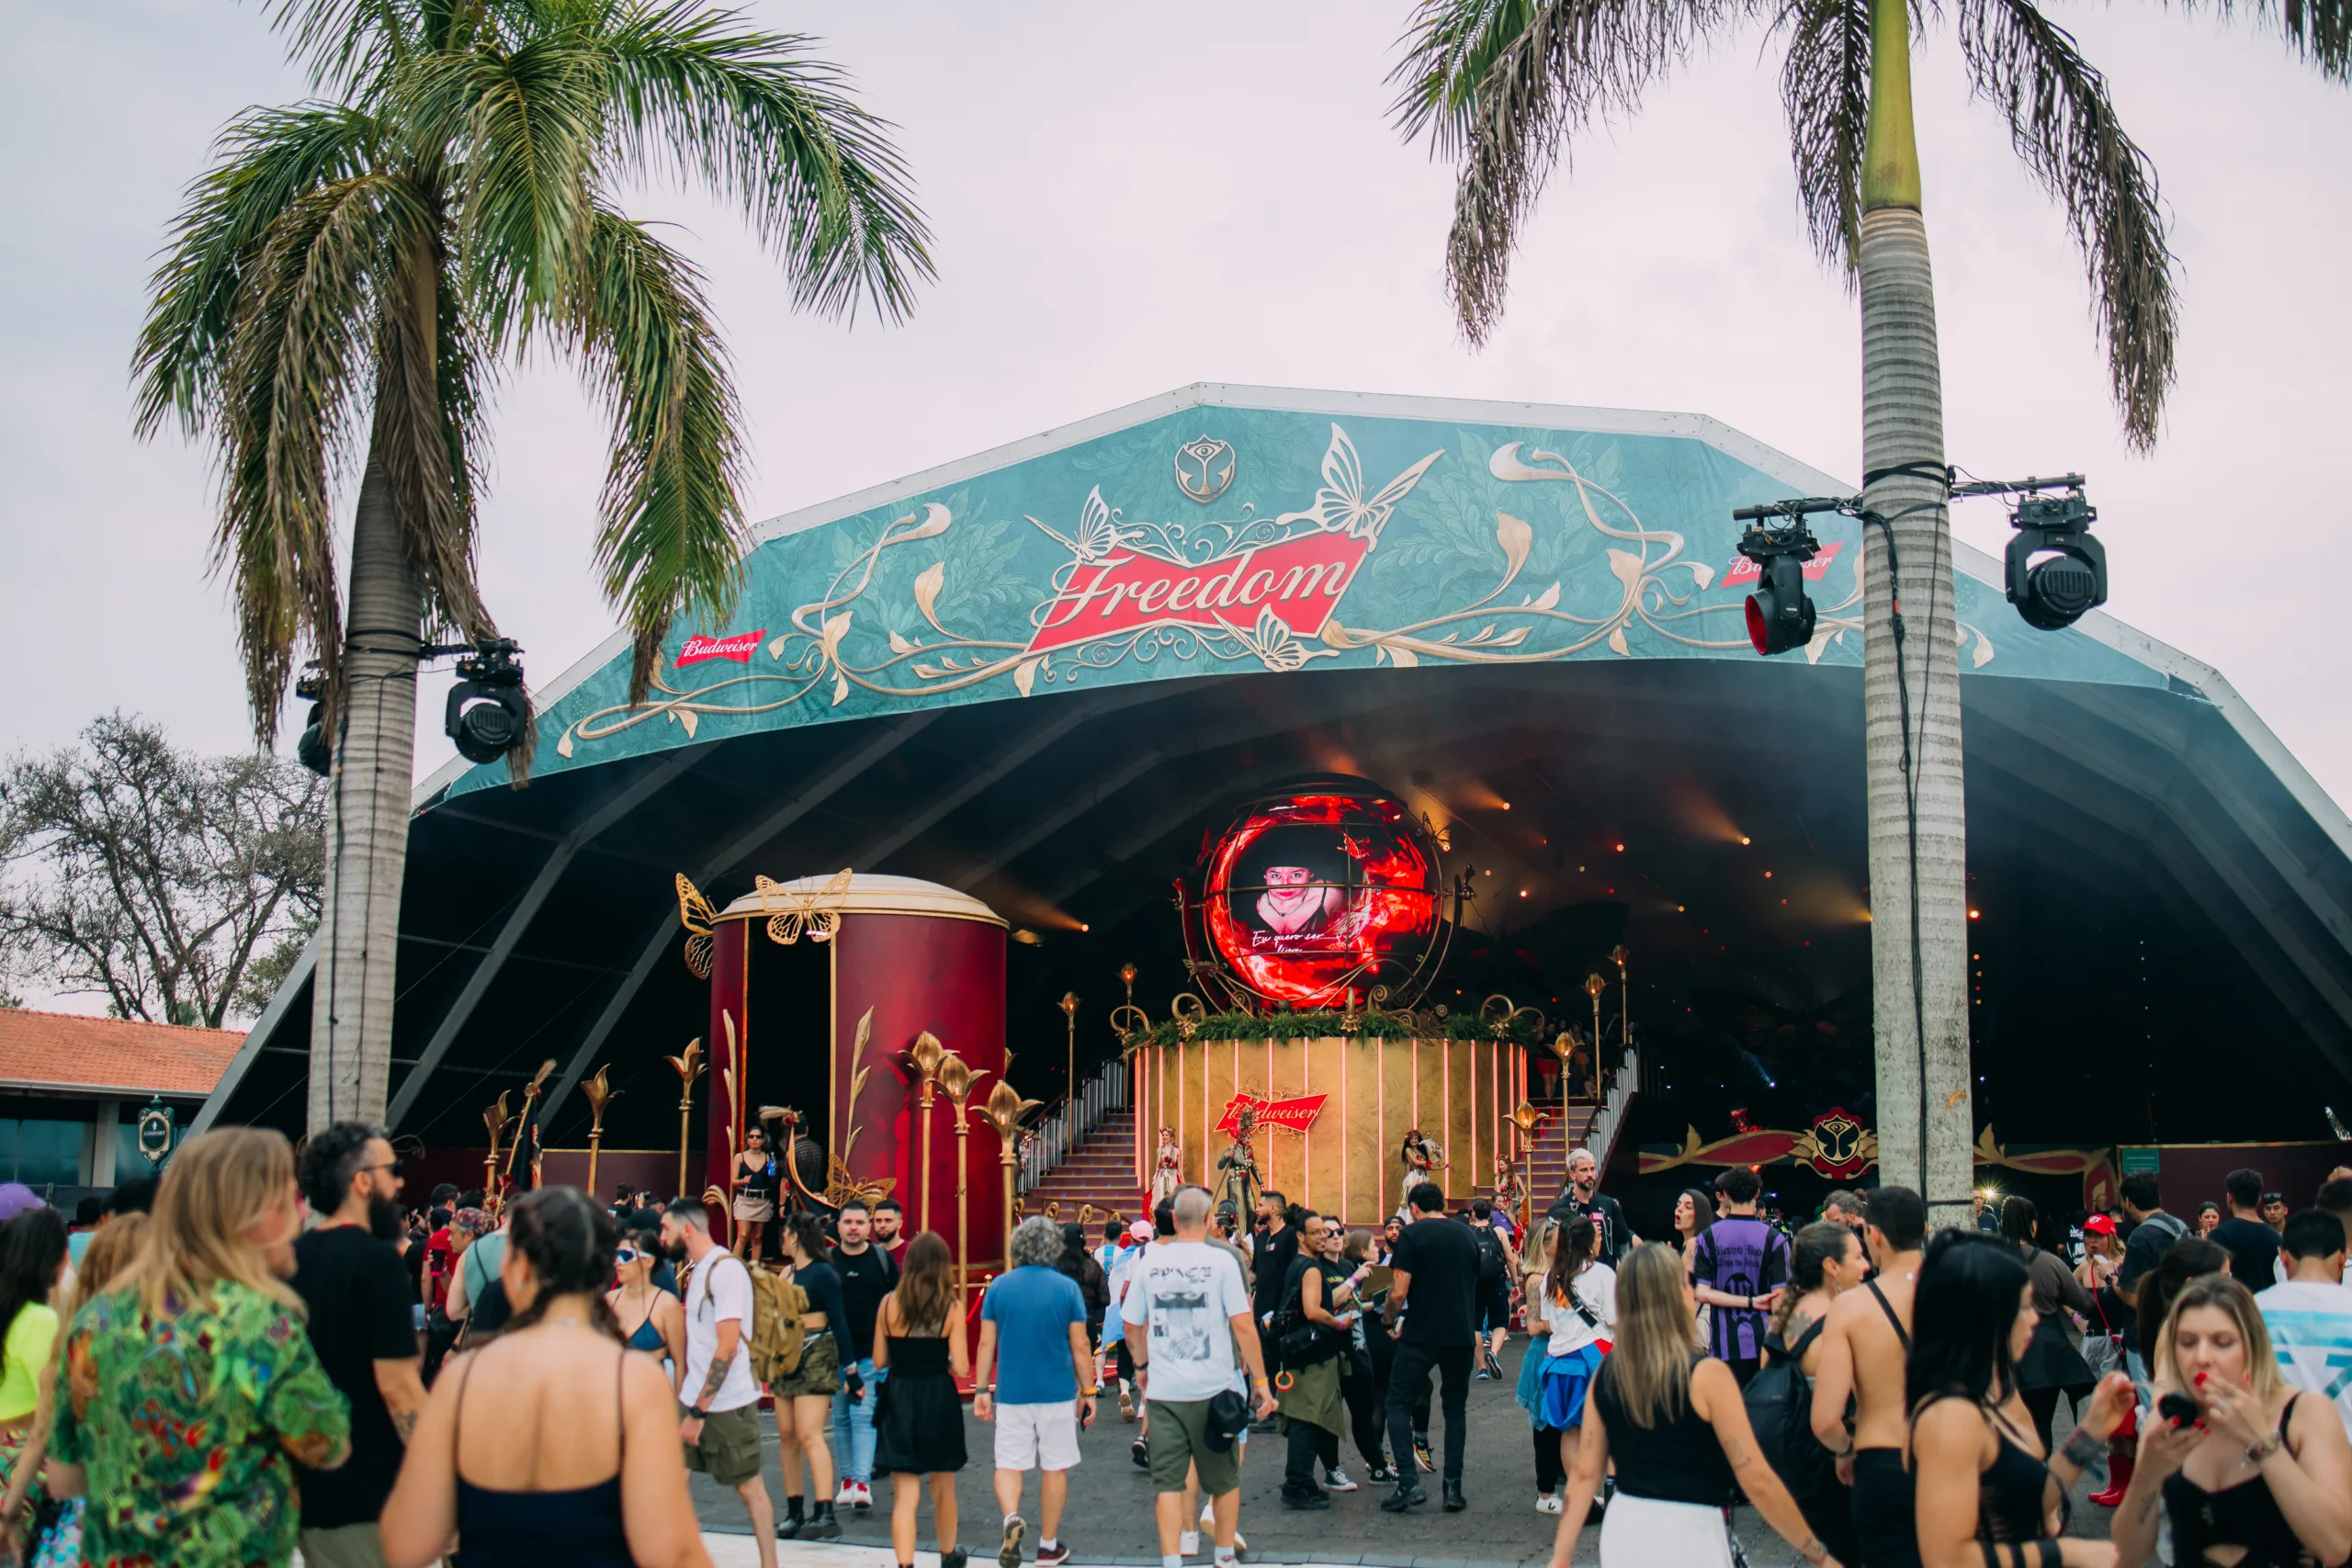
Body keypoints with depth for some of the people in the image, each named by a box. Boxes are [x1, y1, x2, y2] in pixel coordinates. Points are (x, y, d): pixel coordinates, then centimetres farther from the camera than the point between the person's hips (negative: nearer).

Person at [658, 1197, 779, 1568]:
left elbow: (727, 1347, -21)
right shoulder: (694, 1271, 10)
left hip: (728, 1403, -8)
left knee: (749, 1486, 3)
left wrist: (699, 1411, -21)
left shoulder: (726, 1270, -17)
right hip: (693, 1398, 8)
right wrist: (683, 1401, 12)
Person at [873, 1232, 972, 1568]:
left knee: (904, 1496, 2)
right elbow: (961, 1368, -11)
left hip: (898, 1400, 0)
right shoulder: (950, 1308, -10)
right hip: (939, 1400, 0)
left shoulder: (889, 1304, -6)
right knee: (943, 1489, 21)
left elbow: (879, 1362, -1)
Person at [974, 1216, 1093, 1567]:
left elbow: (986, 1343, 1)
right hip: (1057, 1392, -1)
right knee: (1054, 1467, 11)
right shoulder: (1067, 1288, -6)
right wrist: (1088, 1391, 5)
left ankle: (1012, 1518, -20)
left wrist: (981, 1389, 9)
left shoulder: (999, 1286, -1)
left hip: (1011, 1393, 1)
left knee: (1009, 1464, 8)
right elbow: (1080, 1346, -4)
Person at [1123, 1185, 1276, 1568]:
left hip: (1162, 1389, 1)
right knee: (1224, 1479, 15)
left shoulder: (1150, 1262, 2)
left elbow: (1132, 1326, 9)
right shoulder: (1221, 1261, -6)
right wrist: (1261, 1382, -4)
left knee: (1167, 1481, 4)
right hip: (1213, 1387, -1)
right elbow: (1243, 1326, -10)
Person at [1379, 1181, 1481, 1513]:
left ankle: (1409, 1483, -7)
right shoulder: (1466, 1235, 10)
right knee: (1456, 1408, 14)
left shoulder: (1412, 1234, -6)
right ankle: (1453, 1488, 9)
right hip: (1462, 1334, 5)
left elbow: (1399, 1292, -11)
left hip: (1421, 1335, -5)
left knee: (1398, 1402, 5)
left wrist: (1389, 1320, 7)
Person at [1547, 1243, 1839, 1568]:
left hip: (1622, 1529, 5)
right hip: (1687, 1536, -5)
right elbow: (1757, 1480, -13)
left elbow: (1584, 1473, 3)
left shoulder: (1606, 1373, 2)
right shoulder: (1706, 1375, -13)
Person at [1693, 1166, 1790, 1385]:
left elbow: (1702, 1293, -7)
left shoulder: (1707, 1238, 0)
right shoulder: (1773, 1239, -5)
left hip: (1724, 1345, 1)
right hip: (1763, 1343, -1)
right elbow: (1778, 1299, -8)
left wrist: (1751, 1301, -6)